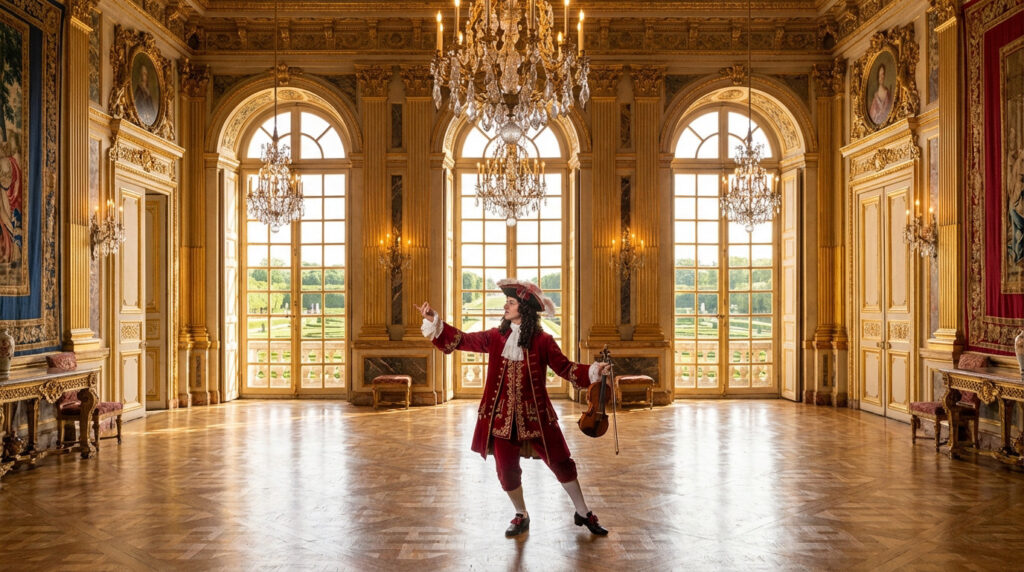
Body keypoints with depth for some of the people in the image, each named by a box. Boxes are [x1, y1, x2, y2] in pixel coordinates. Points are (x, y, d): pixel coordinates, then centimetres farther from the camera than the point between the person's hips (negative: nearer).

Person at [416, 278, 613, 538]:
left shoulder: (542, 340, -4)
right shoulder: (496, 337, 2)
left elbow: (565, 368, 1)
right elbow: (461, 340, -2)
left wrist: (594, 371, -13)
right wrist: (433, 320, -11)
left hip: (535, 415, -2)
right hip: (502, 416, 2)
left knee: (560, 462, 5)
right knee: (506, 470, 7)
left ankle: (583, 513, 25)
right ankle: (521, 517, 32)